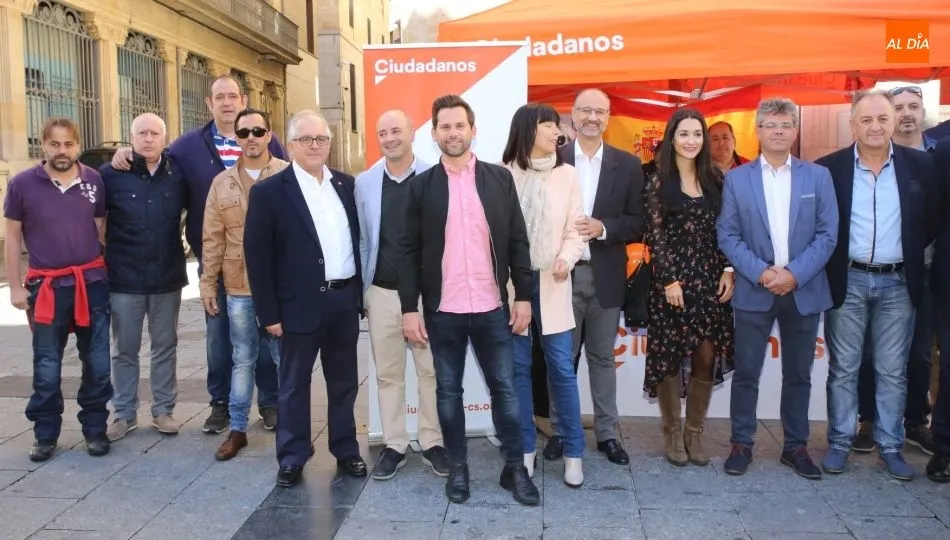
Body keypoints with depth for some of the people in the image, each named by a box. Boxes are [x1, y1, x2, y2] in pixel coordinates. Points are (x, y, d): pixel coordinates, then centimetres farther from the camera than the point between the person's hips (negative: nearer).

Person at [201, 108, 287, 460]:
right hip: (238, 288, 3)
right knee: (242, 360, 13)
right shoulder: (222, 183, 6)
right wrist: (208, 285, 6)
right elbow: (212, 239, 8)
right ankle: (238, 428, 25)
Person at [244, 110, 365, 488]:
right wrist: (269, 312, -11)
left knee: (344, 382, 15)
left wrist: (360, 292, 9)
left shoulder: (346, 184, 8)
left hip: (345, 299, 5)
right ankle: (292, 458, 21)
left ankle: (346, 451, 29)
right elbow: (257, 255, -8)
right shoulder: (269, 191, -7)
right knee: (294, 385, 8)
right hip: (300, 303, -4)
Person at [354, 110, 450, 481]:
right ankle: (394, 446, 22)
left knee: (431, 370, 7)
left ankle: (432, 443, 21)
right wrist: (360, 290, 6)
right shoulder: (365, 182, 4)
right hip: (382, 293, 2)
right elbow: (362, 239, 8)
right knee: (387, 373, 10)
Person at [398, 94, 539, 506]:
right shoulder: (421, 185, 1)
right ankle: (458, 466, 25)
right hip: (442, 310, 0)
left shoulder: (500, 179, 3)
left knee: (504, 388, 8)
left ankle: (515, 467, 21)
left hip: (492, 307, 0)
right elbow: (409, 250, 0)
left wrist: (523, 296, 0)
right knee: (448, 390, 10)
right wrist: (410, 308, -5)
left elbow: (517, 241, 4)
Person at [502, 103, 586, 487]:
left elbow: (574, 229, 4)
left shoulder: (566, 174, 3)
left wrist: (566, 259, -15)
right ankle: (525, 449, 20)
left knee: (561, 367, 1)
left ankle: (573, 452, 15)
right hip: (511, 282, 0)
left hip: (551, 283, 1)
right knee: (518, 367, 7)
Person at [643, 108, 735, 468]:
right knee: (669, 357, 2)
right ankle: (672, 432, 17)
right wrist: (669, 280, -12)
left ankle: (695, 432, 17)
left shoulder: (716, 179, 9)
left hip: (710, 279, 3)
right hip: (672, 279, -3)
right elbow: (654, 235, -6)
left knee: (707, 357, 2)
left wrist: (728, 271, -1)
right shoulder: (659, 182, -1)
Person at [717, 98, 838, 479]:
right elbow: (727, 234, -1)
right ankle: (741, 444, 17)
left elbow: (827, 234, -1)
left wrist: (795, 274, -13)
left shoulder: (818, 176, 5)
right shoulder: (737, 178, 4)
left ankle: (796, 447, 23)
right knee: (746, 372, 4)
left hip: (804, 290, 1)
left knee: (798, 374, 10)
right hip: (754, 290, -1)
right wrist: (760, 272, -14)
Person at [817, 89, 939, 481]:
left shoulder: (920, 165, 1)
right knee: (843, 369, 7)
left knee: (893, 371, 9)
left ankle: (890, 446, 20)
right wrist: (829, 264, -1)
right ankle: (839, 443, 17)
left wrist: (911, 253, 3)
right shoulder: (829, 167, -3)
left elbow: (932, 221, 9)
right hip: (847, 282, -1)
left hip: (898, 283, 1)